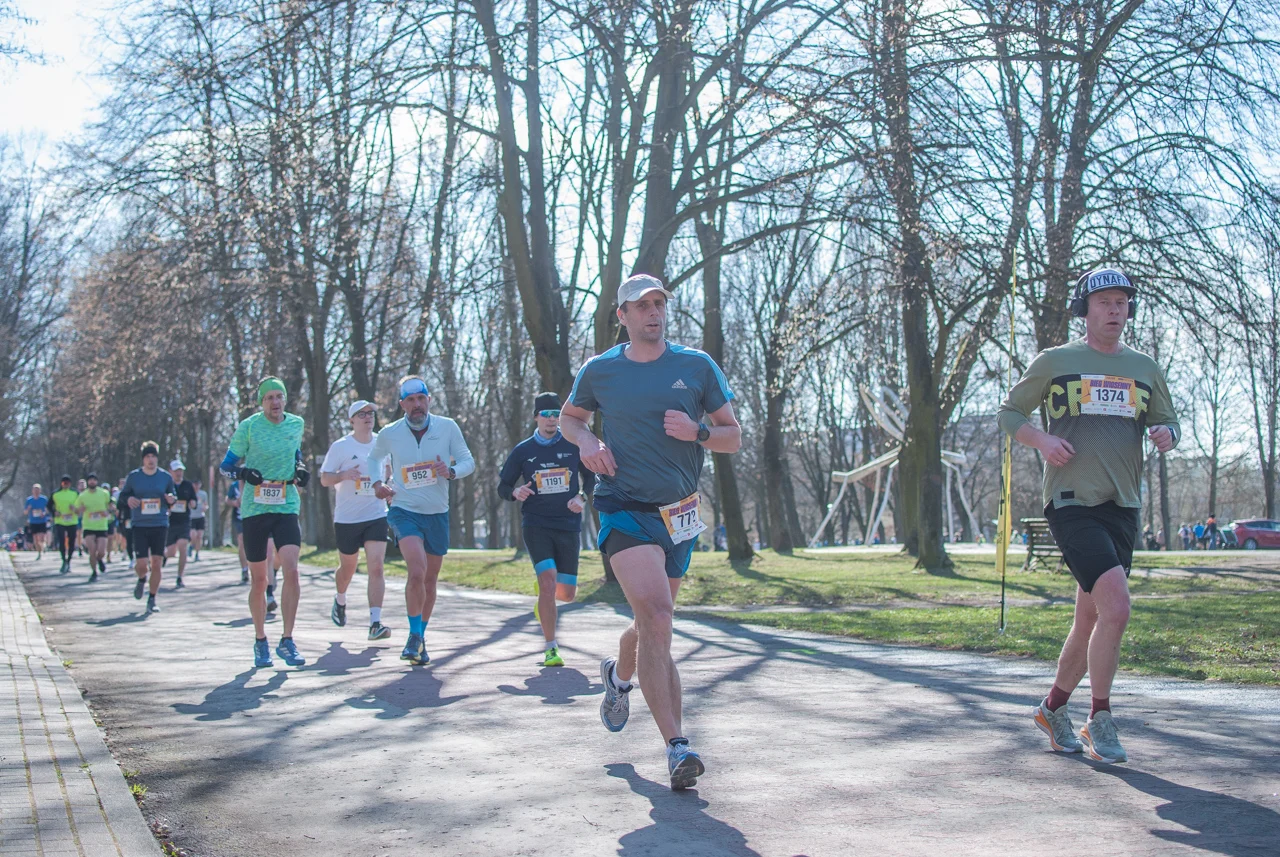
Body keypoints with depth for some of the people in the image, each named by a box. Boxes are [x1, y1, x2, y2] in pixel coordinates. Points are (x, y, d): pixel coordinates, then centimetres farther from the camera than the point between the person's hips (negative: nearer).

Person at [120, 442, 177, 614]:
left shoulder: (166, 477, 5)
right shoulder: (133, 476, 3)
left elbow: (174, 495, 16)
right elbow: (123, 494, 14)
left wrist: (172, 499, -8)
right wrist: (128, 498, -9)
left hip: (160, 525, 1)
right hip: (139, 526, -1)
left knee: (157, 564, -2)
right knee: (142, 564, -8)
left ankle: (152, 600, 10)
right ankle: (141, 580, 30)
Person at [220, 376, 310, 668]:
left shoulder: (297, 424, 5)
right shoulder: (248, 427, -4)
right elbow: (227, 465, 3)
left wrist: (300, 468, 5)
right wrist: (244, 473, -18)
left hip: (287, 508, 1)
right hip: (254, 510, -1)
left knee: (292, 571, -16)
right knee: (259, 581, 6)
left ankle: (287, 641, -8)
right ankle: (260, 642, 23)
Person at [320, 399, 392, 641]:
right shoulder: (340, 446, -4)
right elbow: (324, 479, -4)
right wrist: (344, 475, -23)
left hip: (377, 515, 1)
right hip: (347, 518, -1)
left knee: (376, 568, -12)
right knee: (348, 568, 14)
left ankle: (375, 623, -16)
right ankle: (340, 601, 46)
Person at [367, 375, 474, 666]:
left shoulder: (448, 427, -4)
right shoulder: (389, 434, -3)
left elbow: (468, 461, 3)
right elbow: (373, 459, 17)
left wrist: (451, 472, -18)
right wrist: (377, 483, -1)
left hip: (437, 514, 2)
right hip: (405, 511, -2)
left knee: (430, 582, 11)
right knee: (417, 572, -23)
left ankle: (420, 637, 31)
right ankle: (414, 637, -8)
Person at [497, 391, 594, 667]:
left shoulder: (574, 445, 4)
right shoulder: (523, 451, 3)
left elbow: (590, 476, 15)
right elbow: (503, 486, 8)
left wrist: (582, 497, -5)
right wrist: (516, 493, -14)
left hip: (568, 525, 2)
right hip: (536, 525, -2)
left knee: (567, 593, 4)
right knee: (548, 580, -19)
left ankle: (543, 598, 42)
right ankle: (550, 647, -6)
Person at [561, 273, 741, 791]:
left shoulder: (697, 367, 4)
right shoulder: (599, 372, 3)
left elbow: (733, 437, 7)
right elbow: (570, 416, 21)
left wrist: (696, 432, -14)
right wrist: (586, 441, -1)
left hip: (678, 514, 3)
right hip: (623, 509, -3)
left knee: (652, 624, 17)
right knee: (656, 617, -23)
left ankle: (619, 674, 53)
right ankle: (677, 746, -22)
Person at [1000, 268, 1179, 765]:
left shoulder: (1144, 369, 15)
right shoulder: (1054, 362, 4)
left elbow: (1168, 423, 21)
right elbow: (1009, 414, 9)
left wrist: (1166, 435, -3)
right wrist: (1042, 440, -11)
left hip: (1123, 506, 5)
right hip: (1071, 503, -5)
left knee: (1091, 620, 12)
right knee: (1115, 607, -21)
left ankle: (1053, 708, 31)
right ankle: (1100, 721, -6)